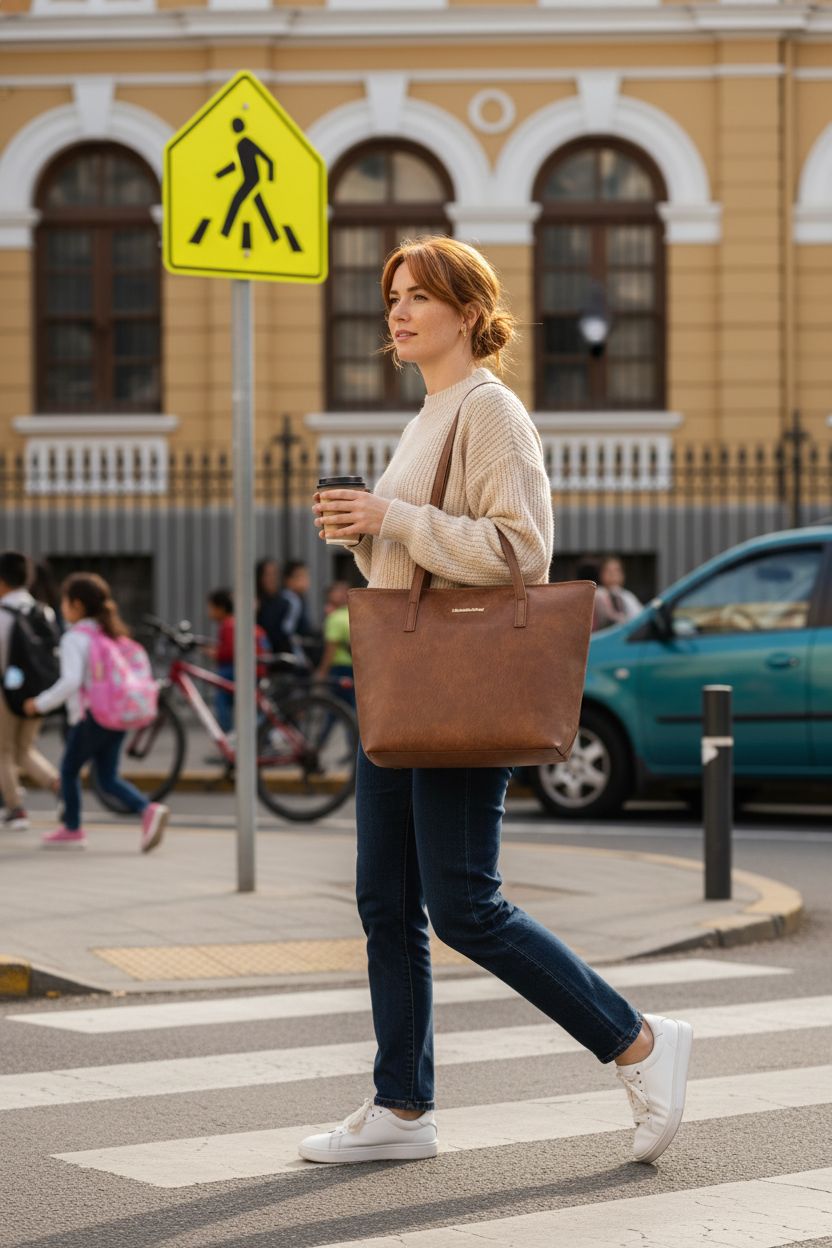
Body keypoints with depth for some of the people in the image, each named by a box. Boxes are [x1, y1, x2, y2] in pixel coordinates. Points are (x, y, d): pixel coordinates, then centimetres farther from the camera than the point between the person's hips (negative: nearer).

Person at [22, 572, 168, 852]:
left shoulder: (74, 638, -12)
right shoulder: (113, 634, 12)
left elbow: (70, 681, -23)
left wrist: (41, 703, -13)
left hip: (90, 717, -7)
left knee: (69, 769, 12)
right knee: (109, 778, 10)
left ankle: (72, 828, 21)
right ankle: (148, 810, -11)